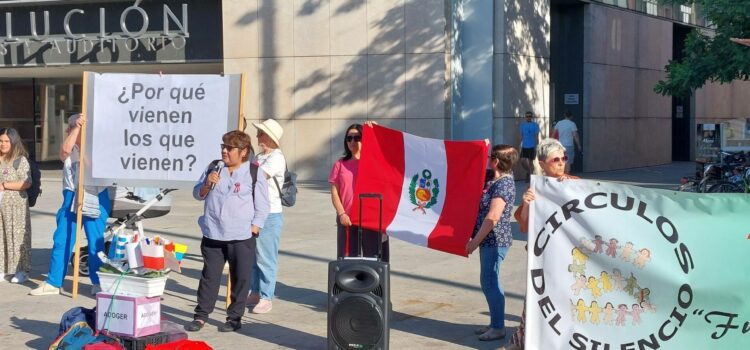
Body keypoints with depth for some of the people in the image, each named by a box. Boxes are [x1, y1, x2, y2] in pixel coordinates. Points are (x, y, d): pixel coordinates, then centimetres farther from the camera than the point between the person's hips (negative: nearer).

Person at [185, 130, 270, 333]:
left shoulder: (254, 174, -2)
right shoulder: (213, 168, 10)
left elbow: (262, 207, -1)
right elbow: (198, 195, 16)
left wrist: (253, 229, -9)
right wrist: (207, 184, -5)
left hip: (241, 239, -3)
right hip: (212, 235, 3)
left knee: (240, 278, 3)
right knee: (209, 276, 8)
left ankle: (235, 318, 14)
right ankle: (201, 316, 16)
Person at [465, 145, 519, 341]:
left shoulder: (504, 184, -18)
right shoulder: (494, 178, 10)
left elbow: (492, 217, -23)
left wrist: (475, 241, -21)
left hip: (494, 241, -10)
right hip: (489, 240, 10)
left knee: (490, 283, -5)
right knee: (488, 282, 15)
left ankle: (498, 328, 2)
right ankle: (495, 323, 24)